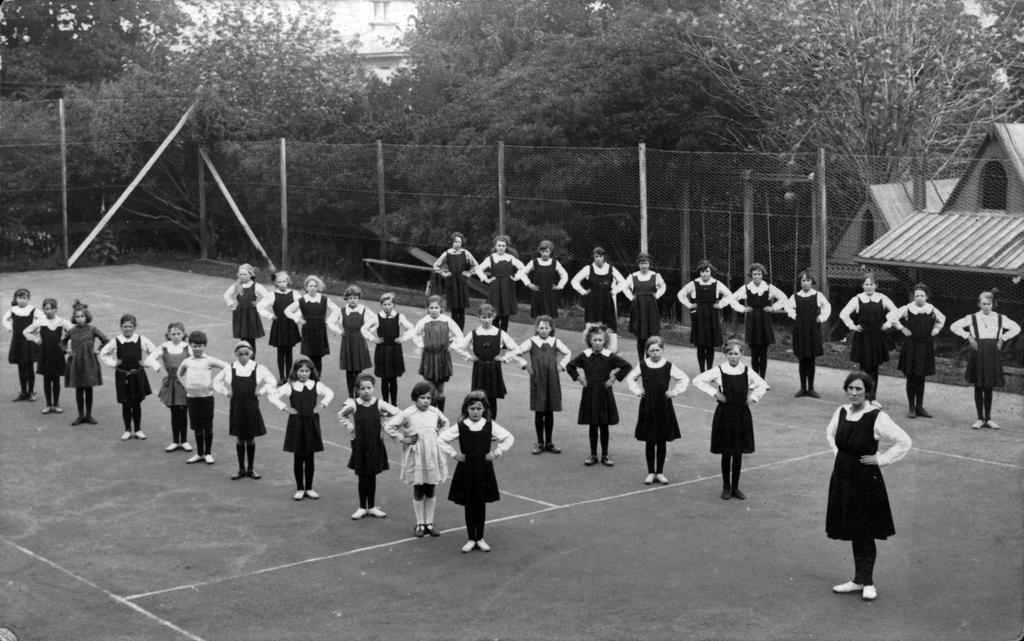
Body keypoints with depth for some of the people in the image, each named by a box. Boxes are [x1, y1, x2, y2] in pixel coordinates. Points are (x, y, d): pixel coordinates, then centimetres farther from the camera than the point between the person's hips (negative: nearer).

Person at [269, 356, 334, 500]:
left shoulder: (316, 385, 1)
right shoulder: (290, 386, -5)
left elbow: (329, 393, 15)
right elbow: (273, 396, -5)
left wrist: (322, 405, 2)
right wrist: (285, 408, -10)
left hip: (312, 423, 2)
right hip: (296, 423, -2)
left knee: (310, 457, 7)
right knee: (298, 457, 5)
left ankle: (309, 488, 18)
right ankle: (299, 489, 14)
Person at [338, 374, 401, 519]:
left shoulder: (379, 404, -8)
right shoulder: (353, 405, -9)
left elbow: (396, 413, 0)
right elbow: (341, 415, 9)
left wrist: (384, 425, 0)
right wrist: (350, 428, 1)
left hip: (375, 444, 1)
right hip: (360, 445, -1)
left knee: (372, 476, 9)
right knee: (362, 477, 6)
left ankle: (372, 507, 21)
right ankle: (362, 508, 18)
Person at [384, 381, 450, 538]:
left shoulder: (435, 412, 1)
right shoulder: (407, 413, -11)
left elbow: (445, 423, 22)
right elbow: (389, 426, -11)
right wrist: (403, 438, -10)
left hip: (433, 456, 3)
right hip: (416, 458, -3)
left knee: (431, 492, 10)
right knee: (418, 492, 7)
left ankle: (429, 522, 21)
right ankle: (420, 524, 18)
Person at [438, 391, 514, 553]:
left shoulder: (490, 426, -2)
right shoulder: (460, 427, -5)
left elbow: (509, 438, 1)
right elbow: (441, 440, -2)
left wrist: (496, 453, -4)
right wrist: (454, 454, -5)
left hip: (484, 469, 0)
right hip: (466, 469, 0)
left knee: (481, 504, 7)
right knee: (469, 505, 5)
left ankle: (480, 538, 18)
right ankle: (471, 538, 16)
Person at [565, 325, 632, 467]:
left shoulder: (609, 356, -6)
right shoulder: (584, 356, -2)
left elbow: (627, 366, -2)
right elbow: (569, 366, 11)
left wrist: (614, 378, -6)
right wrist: (579, 379, 2)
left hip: (604, 394, -1)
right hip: (589, 394, 1)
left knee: (604, 426, 5)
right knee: (592, 426, 6)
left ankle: (605, 455, 14)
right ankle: (593, 455, 15)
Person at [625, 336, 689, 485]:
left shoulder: (668, 366, -3)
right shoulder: (642, 365, 0)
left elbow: (685, 379, 2)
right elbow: (630, 378, 15)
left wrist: (675, 391, -6)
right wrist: (636, 390, 2)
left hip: (664, 406, 0)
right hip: (647, 407, 0)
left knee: (662, 441, 6)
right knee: (649, 441, 5)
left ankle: (660, 472, 17)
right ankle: (650, 472, 14)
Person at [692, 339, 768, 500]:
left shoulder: (747, 371, 0)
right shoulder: (719, 371, -7)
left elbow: (762, 385, 16)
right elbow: (697, 380, -6)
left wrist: (752, 397, 3)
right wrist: (714, 392, -10)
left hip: (742, 414, 2)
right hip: (725, 414, -2)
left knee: (738, 453, 6)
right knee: (726, 453, 3)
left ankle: (735, 488, 17)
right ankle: (726, 487, 16)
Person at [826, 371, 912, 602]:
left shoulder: (877, 418, -17)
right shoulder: (841, 412, 1)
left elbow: (904, 442, -14)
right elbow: (830, 433, 24)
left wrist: (881, 459, -12)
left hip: (866, 479, -6)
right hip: (843, 477, 6)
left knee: (865, 533, 3)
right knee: (851, 530, 13)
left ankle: (867, 583, 16)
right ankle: (858, 580, 24)